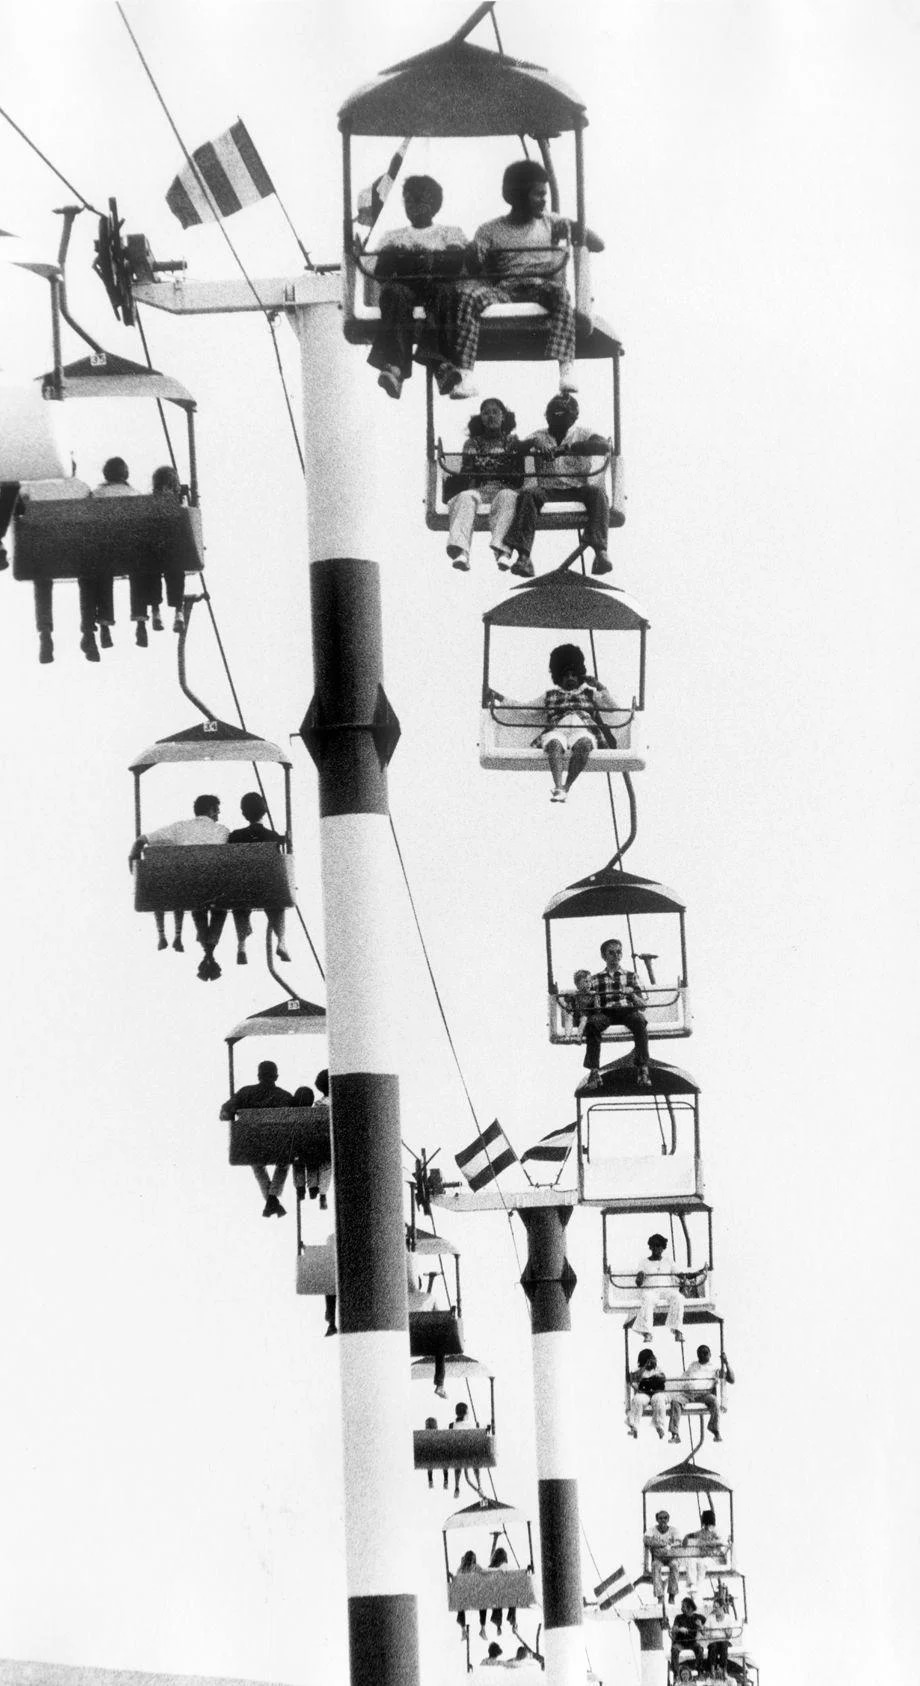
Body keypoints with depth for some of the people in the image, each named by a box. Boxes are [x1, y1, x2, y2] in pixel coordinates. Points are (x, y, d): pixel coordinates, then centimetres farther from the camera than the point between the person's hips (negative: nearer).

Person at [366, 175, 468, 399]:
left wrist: (430, 259, -14)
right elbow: (380, 272, 12)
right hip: (403, 285, 1)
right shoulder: (395, 236, 29)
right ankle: (395, 364, -56)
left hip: (438, 282, -1)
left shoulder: (450, 232, 25)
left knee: (443, 290, -37)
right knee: (394, 293, -35)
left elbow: (458, 262, 4)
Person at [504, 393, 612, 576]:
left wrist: (567, 447, -23)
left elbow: (604, 446, -10)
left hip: (576, 489, -1)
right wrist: (535, 443, -24)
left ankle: (601, 552, -43)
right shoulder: (539, 436, 17)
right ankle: (523, 556, -42)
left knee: (597, 492, -31)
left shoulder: (583, 435, 12)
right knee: (528, 493, -31)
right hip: (547, 488, 1)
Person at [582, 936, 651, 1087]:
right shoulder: (596, 979, 22)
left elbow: (642, 1004, 13)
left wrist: (632, 995, -7)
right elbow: (590, 1006, 14)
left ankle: (642, 1069, -37)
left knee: (639, 1021, -37)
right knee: (592, 1023, -35)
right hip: (605, 1012, 0)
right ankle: (594, 1072, -37)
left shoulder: (630, 975, 22)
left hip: (627, 1010, 0)